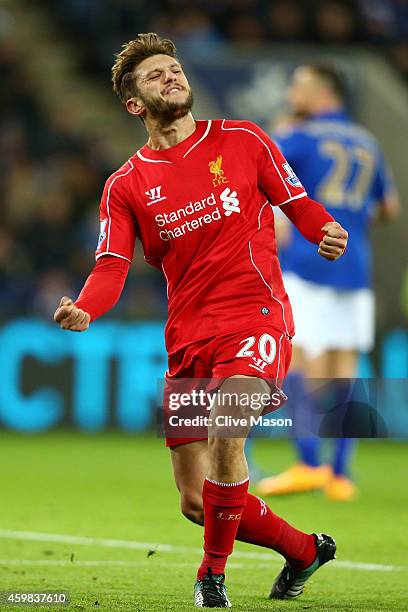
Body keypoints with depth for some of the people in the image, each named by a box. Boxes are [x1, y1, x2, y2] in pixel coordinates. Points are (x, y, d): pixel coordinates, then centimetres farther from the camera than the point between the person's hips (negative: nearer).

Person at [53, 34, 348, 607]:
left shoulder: (242, 141, 6)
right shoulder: (126, 185, 8)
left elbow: (298, 203, 12)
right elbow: (112, 265, -2)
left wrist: (327, 230, -11)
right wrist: (84, 310, -23)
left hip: (257, 317, -4)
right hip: (188, 341, 4)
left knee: (225, 432, -31)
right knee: (196, 502, 3)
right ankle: (304, 549, 28)